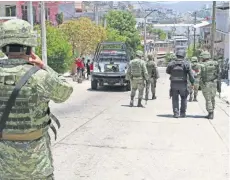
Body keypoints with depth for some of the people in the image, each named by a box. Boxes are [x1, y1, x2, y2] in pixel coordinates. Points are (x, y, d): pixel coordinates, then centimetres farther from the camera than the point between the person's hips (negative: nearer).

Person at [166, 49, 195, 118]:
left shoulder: (171, 63, -3)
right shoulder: (186, 64, -8)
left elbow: (167, 71, 13)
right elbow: (191, 74, -8)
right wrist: (192, 83, 1)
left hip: (174, 84, 1)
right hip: (183, 84, -1)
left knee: (175, 99, 11)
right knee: (184, 98, 16)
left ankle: (176, 113, 5)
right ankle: (183, 113, 15)